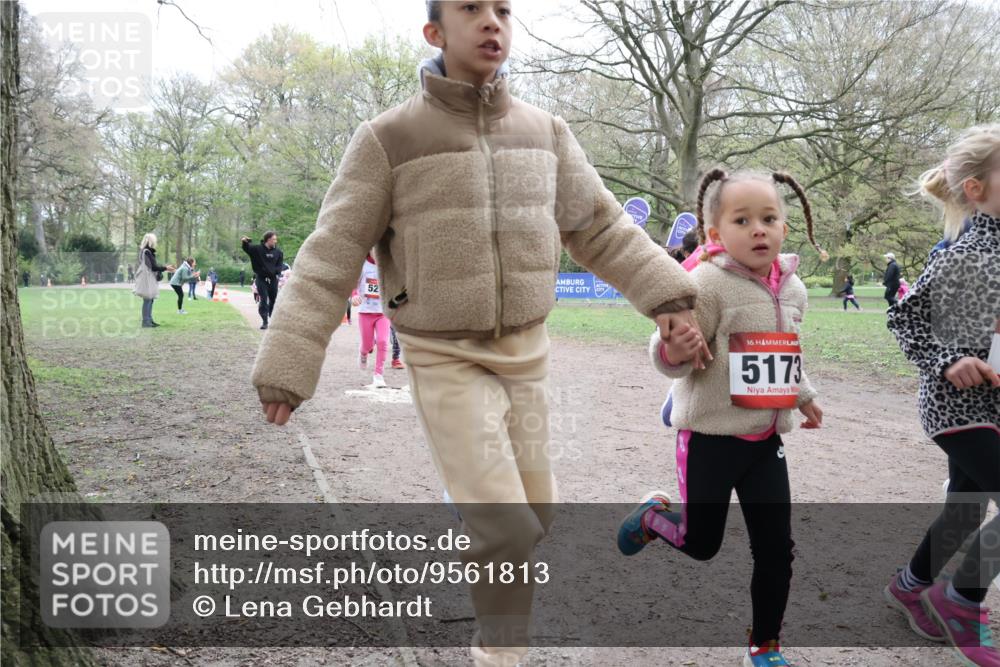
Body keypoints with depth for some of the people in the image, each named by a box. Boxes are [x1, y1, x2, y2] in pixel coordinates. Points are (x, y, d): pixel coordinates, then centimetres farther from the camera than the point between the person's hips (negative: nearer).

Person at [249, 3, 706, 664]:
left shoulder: (545, 132, 2)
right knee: (505, 525, -13)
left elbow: (603, 229, 8)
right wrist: (288, 368, -15)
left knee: (534, 506, 13)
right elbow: (331, 257, -11)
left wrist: (668, 295, -3)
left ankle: (483, 558, 46)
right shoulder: (388, 139, -11)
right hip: (444, 359, -4)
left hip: (526, 352, 5)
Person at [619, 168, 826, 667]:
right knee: (701, 544, 8)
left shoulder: (792, 288, 4)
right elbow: (677, 361, -20)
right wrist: (673, 351, -40)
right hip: (710, 438, -6)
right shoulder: (707, 283, -18)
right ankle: (653, 514, 41)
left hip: (766, 439, 6)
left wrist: (802, 395, 28)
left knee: (777, 549, 9)